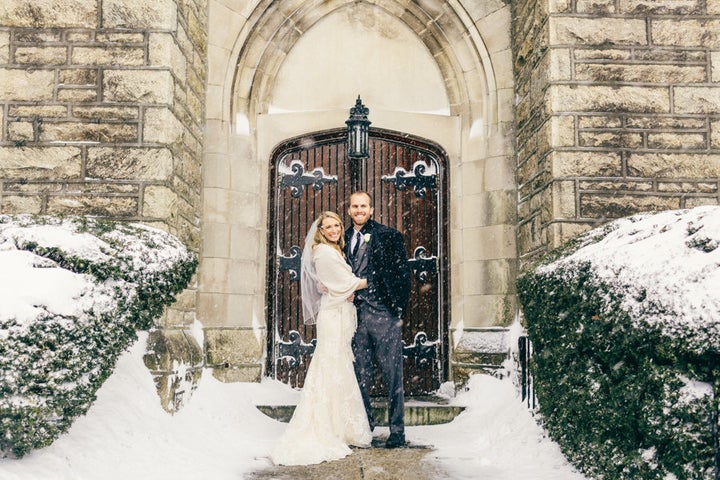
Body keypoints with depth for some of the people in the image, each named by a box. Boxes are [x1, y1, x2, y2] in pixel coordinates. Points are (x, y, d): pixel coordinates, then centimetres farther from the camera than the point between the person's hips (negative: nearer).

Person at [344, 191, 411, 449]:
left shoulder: (388, 236, 1)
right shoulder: (344, 239, 13)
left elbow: (402, 274, -1)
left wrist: (399, 310, -5)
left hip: (384, 314, -4)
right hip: (356, 314, 4)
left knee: (392, 374, 0)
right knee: (360, 374, 9)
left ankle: (397, 430, 9)